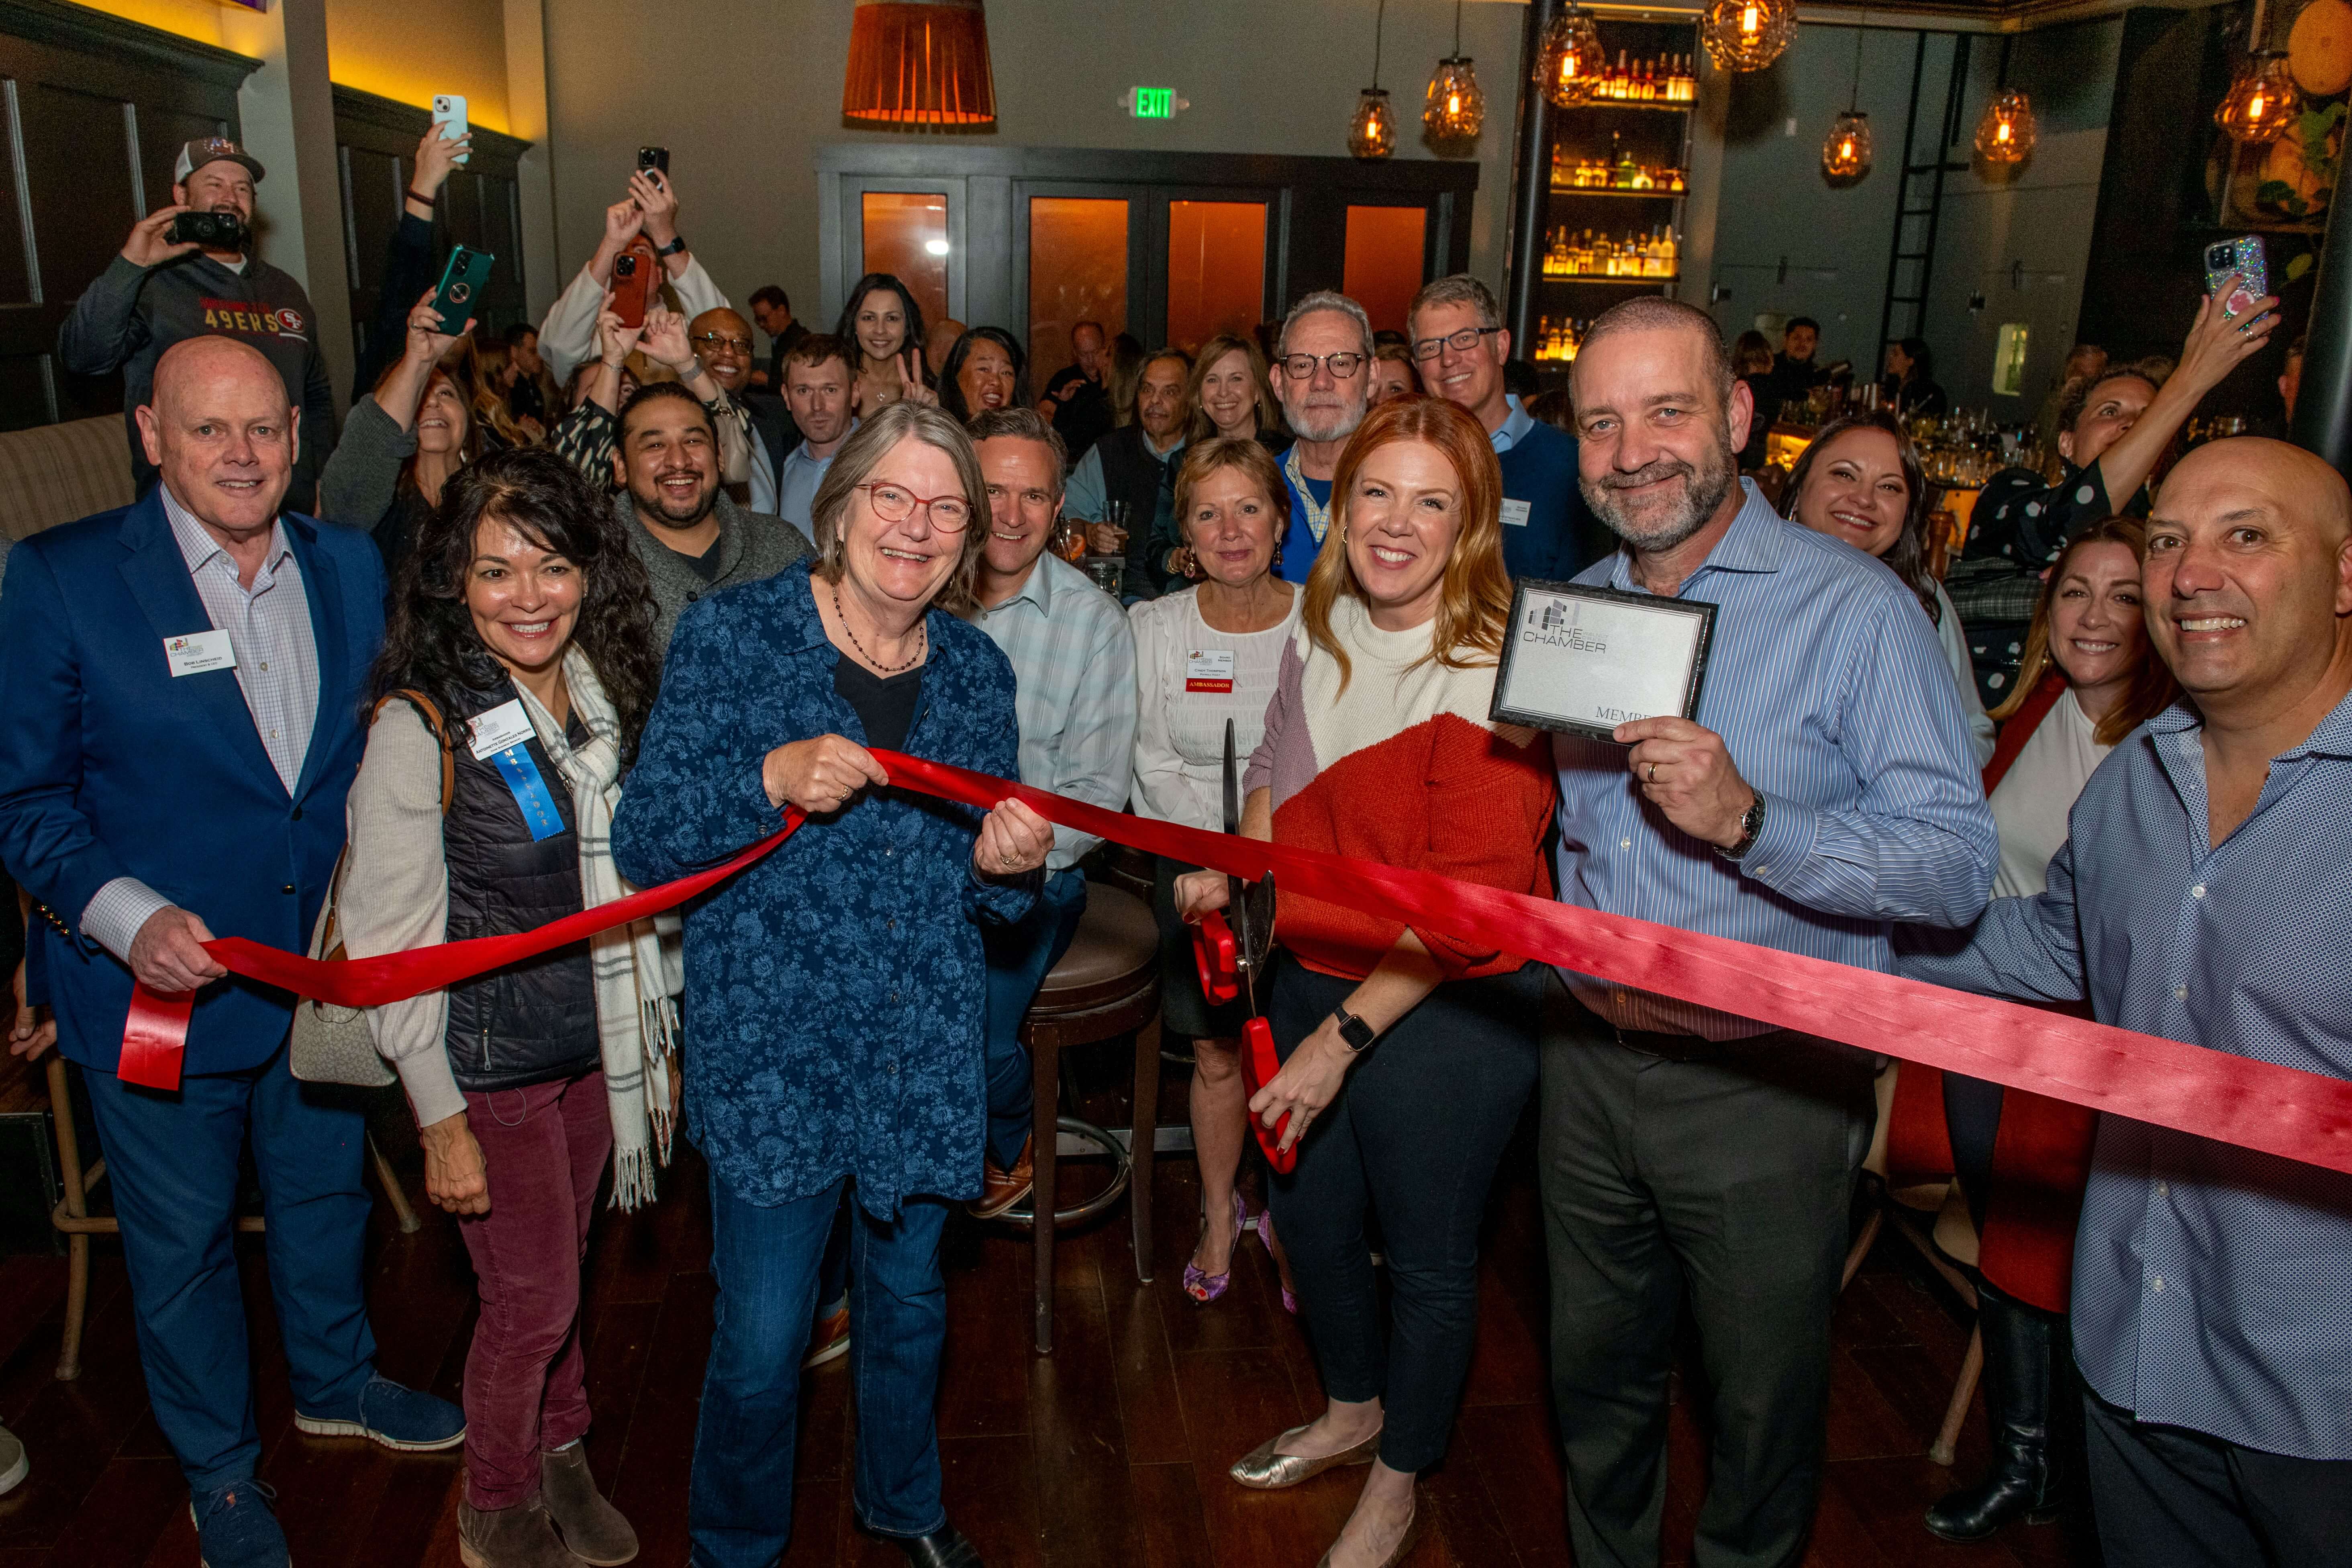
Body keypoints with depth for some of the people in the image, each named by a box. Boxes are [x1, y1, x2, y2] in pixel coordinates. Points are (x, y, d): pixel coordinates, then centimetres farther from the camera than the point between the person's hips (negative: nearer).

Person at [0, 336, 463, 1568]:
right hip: (162, 984, -3)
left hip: (327, 971, 4)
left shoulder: (349, 567, 0)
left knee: (327, 1192, 23)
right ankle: (218, 1468, 39)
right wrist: (125, 914, -25)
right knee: (183, 1244, 15)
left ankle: (336, 1383, 50)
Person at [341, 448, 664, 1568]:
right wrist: (440, 1123, -14)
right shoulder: (420, 727, -19)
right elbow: (391, 942, -15)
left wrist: (659, 1041, 11)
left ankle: (560, 1456, 44)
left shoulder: (604, 695, -1)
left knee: (565, 1269, 20)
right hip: (490, 1064, -5)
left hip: (596, 1044, 5)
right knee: (532, 1296, 9)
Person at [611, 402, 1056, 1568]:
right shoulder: (729, 638, -8)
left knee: (909, 1303, 21)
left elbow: (991, 896, 9)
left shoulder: (976, 669, 3)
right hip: (772, 1053, -4)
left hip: (926, 1055, 4)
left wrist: (1008, 866, -14)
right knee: (763, 1341, 4)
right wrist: (772, 782, -26)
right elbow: (642, 849, -10)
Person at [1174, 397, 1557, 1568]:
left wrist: (1346, 1035, -22)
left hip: (1444, 1012, -7)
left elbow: (1467, 902, -23)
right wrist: (1233, 867, 1)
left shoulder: (1491, 672, -21)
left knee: (1427, 1261, 14)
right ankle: (1351, 1412, 52)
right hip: (1313, 978, 7)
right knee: (1311, 1213, 23)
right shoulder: (1321, 634, 1)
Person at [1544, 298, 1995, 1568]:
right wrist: (1568, 947, 9)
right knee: (1594, 1372, 22)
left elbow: (1960, 867, -21)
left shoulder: (1855, 609, -14)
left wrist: (1747, 820, -35)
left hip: (1767, 1082, -5)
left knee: (1762, 1405, 14)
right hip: (1590, 1058, 5)